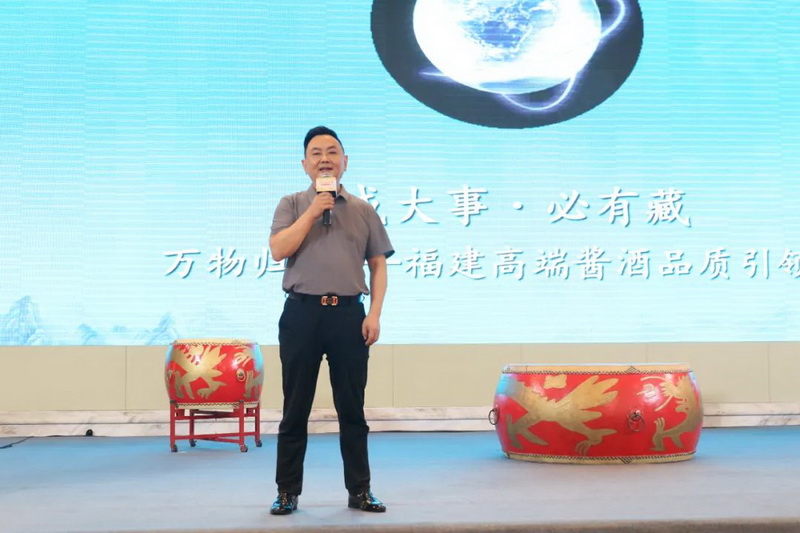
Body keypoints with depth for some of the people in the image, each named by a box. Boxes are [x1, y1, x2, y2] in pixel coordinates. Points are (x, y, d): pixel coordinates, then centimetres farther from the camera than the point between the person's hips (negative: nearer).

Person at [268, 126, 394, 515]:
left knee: (352, 409, 6)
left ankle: (360, 491, 15)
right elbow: (278, 250, -7)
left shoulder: (363, 211, 11)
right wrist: (313, 211, -9)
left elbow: (378, 265, 9)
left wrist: (375, 314, -3)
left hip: (349, 314, 1)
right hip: (302, 312, -1)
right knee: (296, 409, 4)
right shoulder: (292, 205, 8)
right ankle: (287, 492, 13)